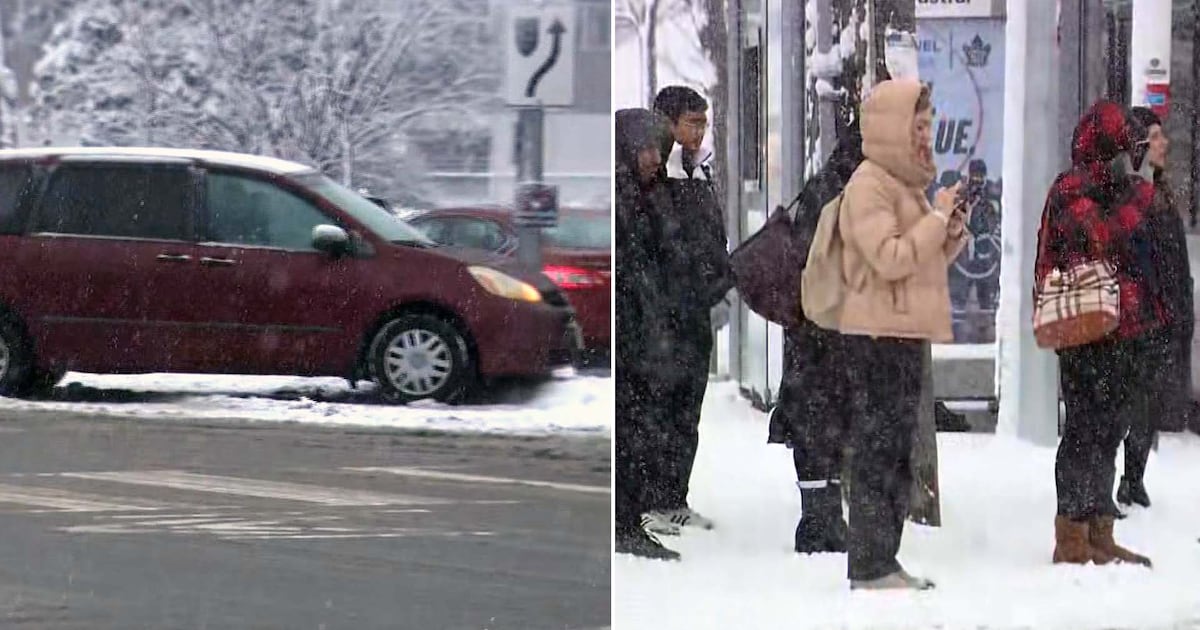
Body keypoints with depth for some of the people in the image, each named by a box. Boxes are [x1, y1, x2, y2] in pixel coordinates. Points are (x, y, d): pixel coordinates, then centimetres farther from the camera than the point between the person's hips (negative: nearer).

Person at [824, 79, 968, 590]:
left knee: (897, 452, 12)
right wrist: (936, 216, -14)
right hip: (876, 336, -10)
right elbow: (890, 259, -22)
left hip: (905, 336, 10)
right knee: (877, 450, -6)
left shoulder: (907, 183, 17)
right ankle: (869, 568, -3)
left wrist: (952, 232, 5)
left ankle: (884, 562, 18)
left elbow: (925, 259, 23)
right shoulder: (869, 184, -12)